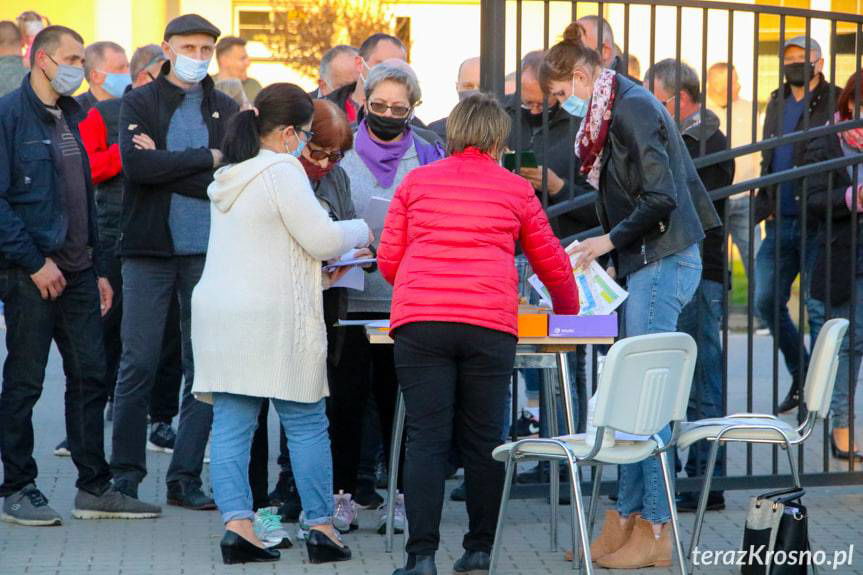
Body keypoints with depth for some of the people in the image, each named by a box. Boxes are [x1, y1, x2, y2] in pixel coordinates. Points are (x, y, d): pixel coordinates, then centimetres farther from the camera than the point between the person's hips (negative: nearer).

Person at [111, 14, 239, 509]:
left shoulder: (227, 109, 8)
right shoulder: (140, 103, 3)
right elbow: (136, 164, -14)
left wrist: (166, 166, -11)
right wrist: (206, 159, -11)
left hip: (208, 252, 2)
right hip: (149, 250, -2)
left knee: (206, 367, 2)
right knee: (138, 365, -1)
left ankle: (187, 477, 9)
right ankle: (126, 473, 9)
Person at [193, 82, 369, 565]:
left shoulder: (231, 176, 17)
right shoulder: (283, 171, -10)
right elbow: (323, 239, -12)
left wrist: (320, 268, 22)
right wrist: (360, 231, 8)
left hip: (219, 314, 8)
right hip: (273, 319, -7)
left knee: (232, 425, 2)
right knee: (307, 424, 2)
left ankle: (237, 524, -5)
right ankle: (321, 526, 5)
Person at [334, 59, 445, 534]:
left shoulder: (427, 157, 8)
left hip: (406, 296, 0)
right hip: (349, 294, 0)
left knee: (398, 396, 3)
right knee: (347, 393, 1)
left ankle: (401, 495, 9)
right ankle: (342, 491, 9)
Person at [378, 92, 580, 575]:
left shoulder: (416, 182, 15)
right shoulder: (516, 190, 15)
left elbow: (389, 260, 17)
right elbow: (554, 265, 22)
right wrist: (568, 311, 42)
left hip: (419, 321, 0)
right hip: (490, 324, 0)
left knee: (426, 439, -1)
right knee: (483, 440, 9)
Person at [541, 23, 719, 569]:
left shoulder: (631, 107, -13)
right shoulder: (622, 108, 16)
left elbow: (661, 197, -19)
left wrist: (611, 239, -13)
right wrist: (596, 243, 18)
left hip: (663, 263, -10)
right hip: (649, 263, 10)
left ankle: (656, 530, -4)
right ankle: (628, 519, 14)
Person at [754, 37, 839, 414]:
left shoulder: (835, 103, -4)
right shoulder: (777, 103, 15)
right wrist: (763, 206, 11)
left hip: (818, 225, -6)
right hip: (780, 223, 6)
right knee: (766, 301, 3)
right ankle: (801, 375, 20)